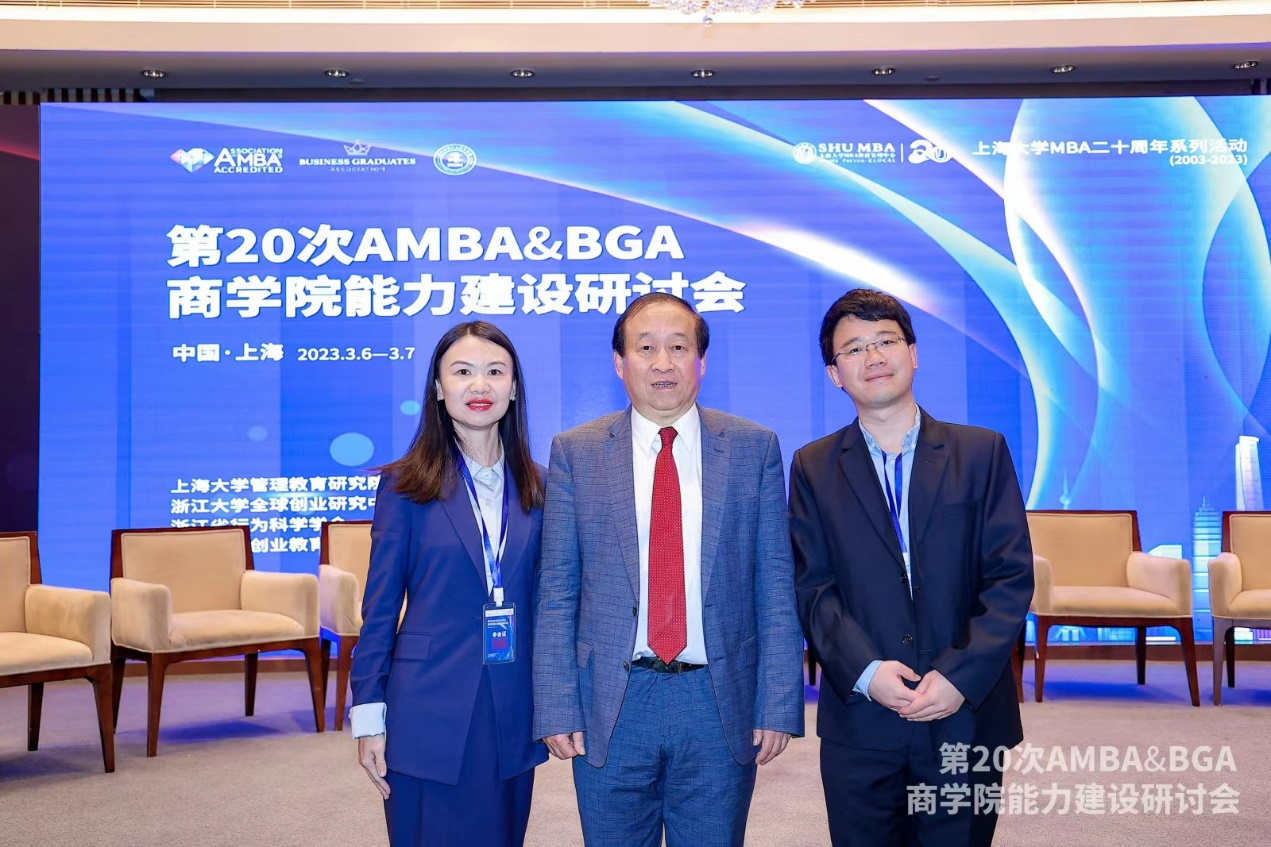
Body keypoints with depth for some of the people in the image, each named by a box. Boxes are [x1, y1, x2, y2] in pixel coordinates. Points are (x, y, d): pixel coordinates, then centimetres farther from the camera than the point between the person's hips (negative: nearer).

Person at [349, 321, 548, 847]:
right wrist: (369, 714, -5)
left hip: (514, 712, 3)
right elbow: (380, 608, -2)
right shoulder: (405, 484, -4)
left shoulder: (536, 486, 5)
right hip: (430, 710, -3)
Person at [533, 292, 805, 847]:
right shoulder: (575, 453, 2)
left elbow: (775, 587, 1)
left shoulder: (753, 449, 3)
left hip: (720, 703, 0)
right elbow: (556, 592, 1)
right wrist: (556, 708, -4)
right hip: (611, 705, 0)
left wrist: (779, 705, -3)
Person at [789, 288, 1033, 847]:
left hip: (967, 716, 0)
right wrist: (865, 671, -15)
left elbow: (1012, 576, -2)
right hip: (860, 723, 0)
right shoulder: (813, 469, 6)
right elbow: (813, 587, 0)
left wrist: (961, 675, -13)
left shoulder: (982, 453, 4)